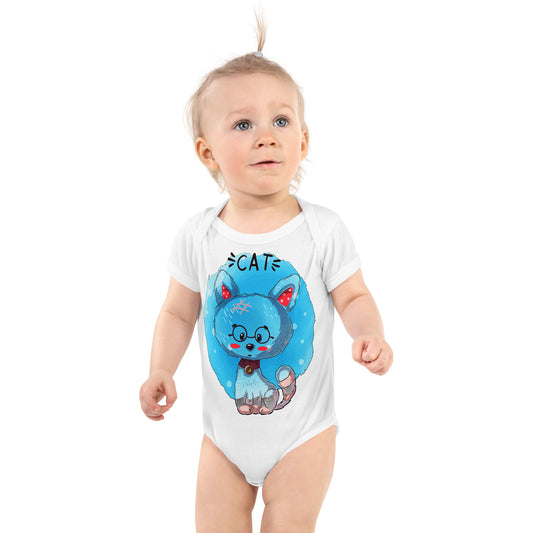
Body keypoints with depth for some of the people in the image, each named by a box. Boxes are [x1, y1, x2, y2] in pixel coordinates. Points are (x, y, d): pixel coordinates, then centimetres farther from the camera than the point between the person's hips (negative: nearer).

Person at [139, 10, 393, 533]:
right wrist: (161, 371, -12)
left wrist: (369, 334, -23)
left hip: (302, 430, -2)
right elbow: (179, 313, 2)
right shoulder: (197, 236, -7)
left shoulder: (323, 230, -11)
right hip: (225, 432, 2)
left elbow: (353, 297, -3)